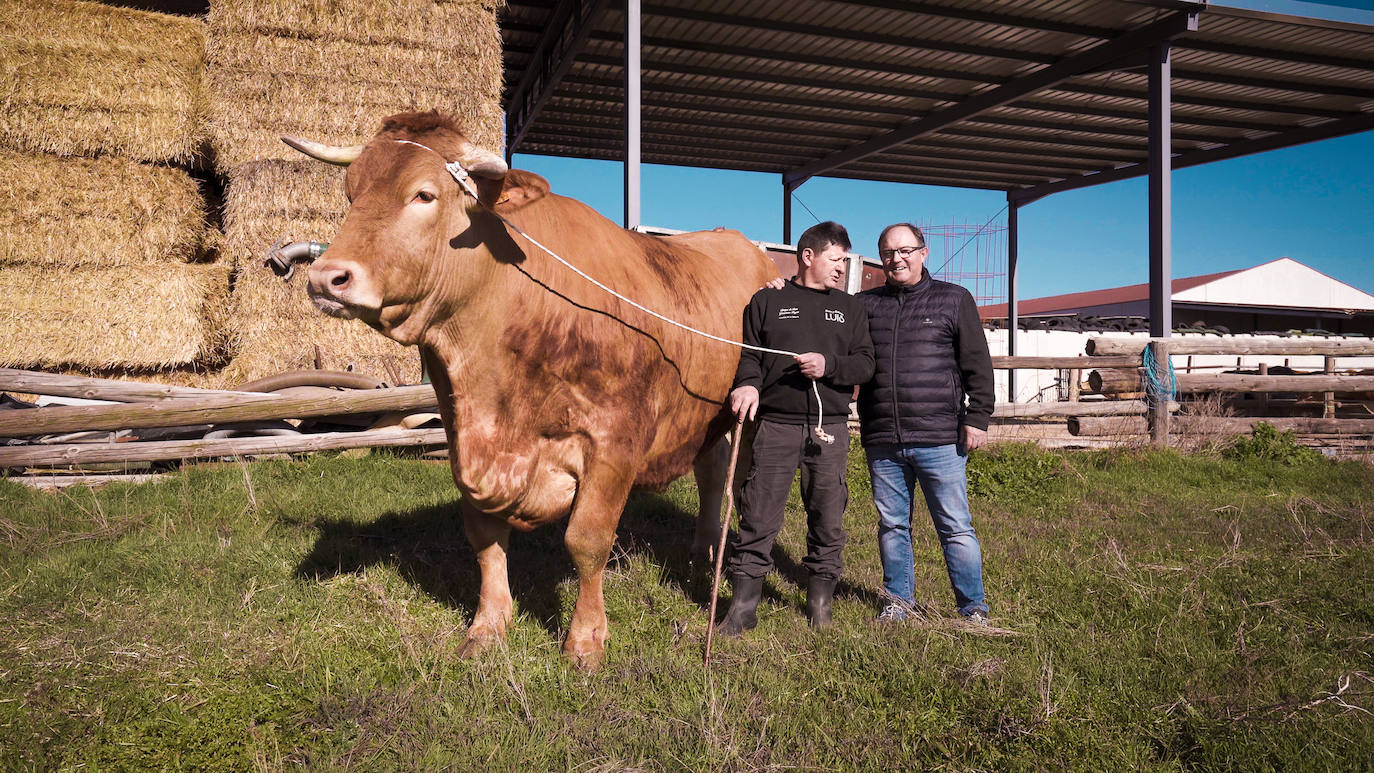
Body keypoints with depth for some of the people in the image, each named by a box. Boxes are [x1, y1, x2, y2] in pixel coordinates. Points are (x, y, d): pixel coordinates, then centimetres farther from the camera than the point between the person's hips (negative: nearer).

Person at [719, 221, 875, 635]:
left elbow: (866, 363, 8)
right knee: (759, 519, -2)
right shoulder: (767, 300, 10)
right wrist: (748, 383, -16)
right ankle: (743, 606, 7)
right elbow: (749, 355, 5)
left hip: (830, 427, 3)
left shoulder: (850, 307, 16)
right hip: (775, 425, -2)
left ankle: (820, 601, 23)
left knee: (827, 519, 8)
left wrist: (829, 365, -10)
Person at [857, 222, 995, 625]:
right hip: (882, 443, 3)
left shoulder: (954, 299, 6)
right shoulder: (865, 304, 12)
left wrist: (977, 417, -3)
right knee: (892, 525, 12)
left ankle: (973, 607, 16)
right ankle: (898, 599, 27)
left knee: (955, 527, 3)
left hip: (939, 440, -2)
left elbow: (977, 365, 5)